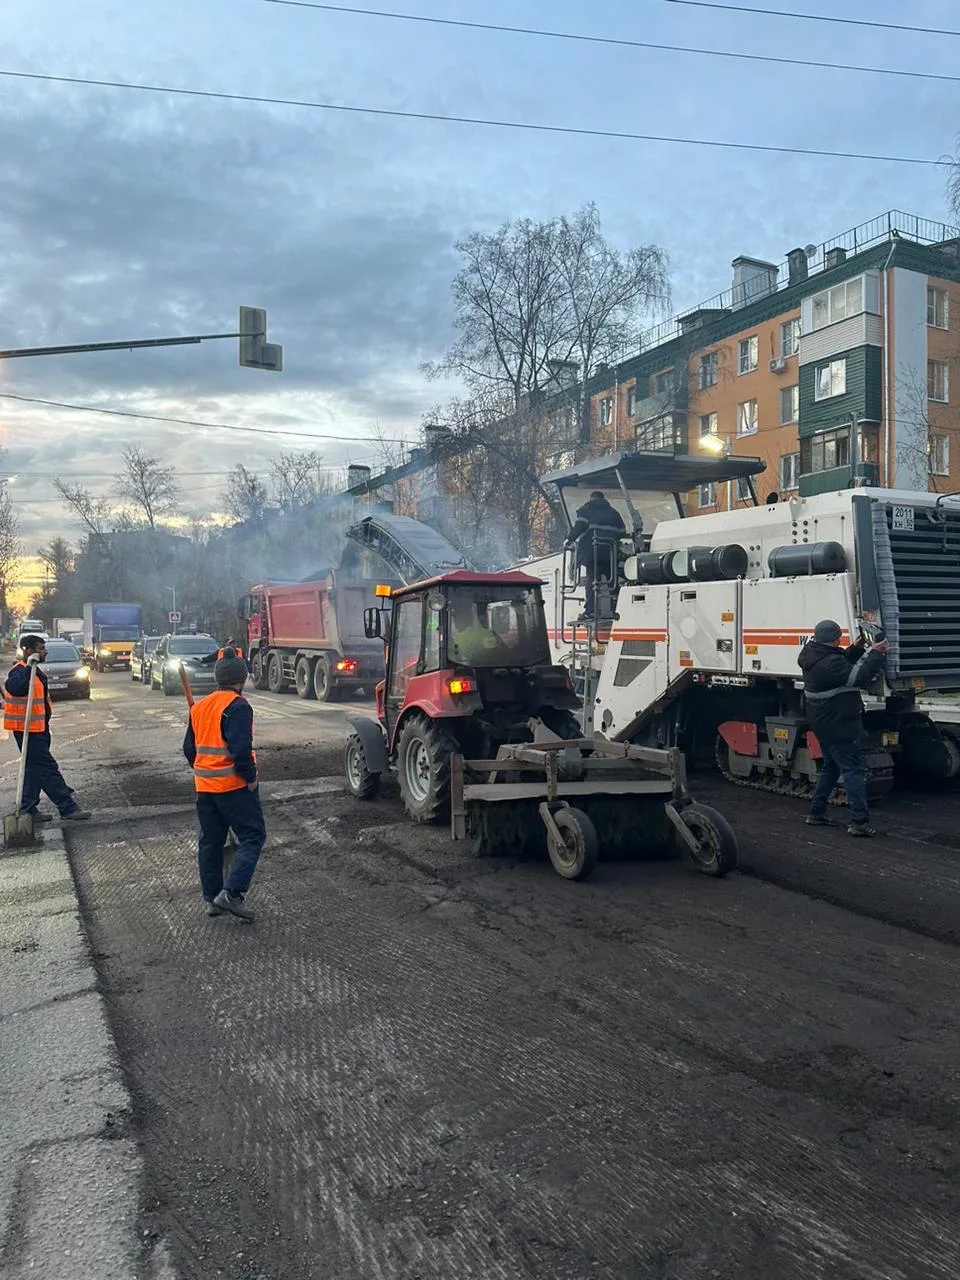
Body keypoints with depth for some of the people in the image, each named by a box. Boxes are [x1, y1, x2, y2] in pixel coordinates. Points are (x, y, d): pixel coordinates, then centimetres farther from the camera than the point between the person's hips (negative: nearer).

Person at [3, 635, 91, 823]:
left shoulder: (35, 671, 14)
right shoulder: (19, 672, -18)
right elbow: (14, 687, -42)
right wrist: (29, 668, -49)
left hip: (38, 729, 10)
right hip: (27, 730, -10)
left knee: (35, 770, 15)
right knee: (48, 769, -6)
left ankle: (28, 810, 23)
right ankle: (68, 808, -3)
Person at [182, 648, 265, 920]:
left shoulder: (199, 707, 11)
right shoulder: (237, 706, -15)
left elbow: (189, 748, 16)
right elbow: (240, 748, -23)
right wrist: (251, 777, -13)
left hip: (205, 786, 8)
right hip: (234, 785, -8)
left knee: (210, 841, 15)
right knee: (252, 836, -1)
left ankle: (211, 898, 20)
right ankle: (231, 893, -10)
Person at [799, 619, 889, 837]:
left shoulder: (813, 656, 7)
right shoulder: (830, 662, -24)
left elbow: (843, 666, 19)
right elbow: (859, 678, -23)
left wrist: (857, 648, 9)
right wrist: (876, 654, -14)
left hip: (823, 723, 10)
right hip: (838, 726, -10)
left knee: (831, 768, 21)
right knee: (853, 770, -8)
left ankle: (816, 813, 25)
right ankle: (859, 822, -10)